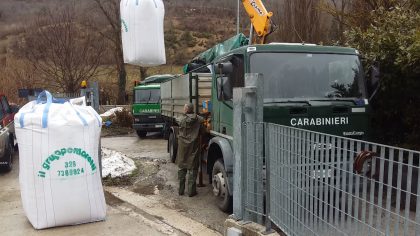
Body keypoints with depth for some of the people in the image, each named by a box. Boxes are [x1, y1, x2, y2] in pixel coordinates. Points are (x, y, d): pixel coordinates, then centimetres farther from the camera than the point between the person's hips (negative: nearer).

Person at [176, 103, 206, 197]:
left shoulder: (182, 120, -4)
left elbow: (180, 133, 3)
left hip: (183, 147, 1)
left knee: (181, 168, 13)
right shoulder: (199, 120, -7)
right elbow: (203, 131, -1)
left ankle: (181, 190, 18)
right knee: (192, 168, 5)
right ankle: (191, 191, 7)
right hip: (193, 147, -1)